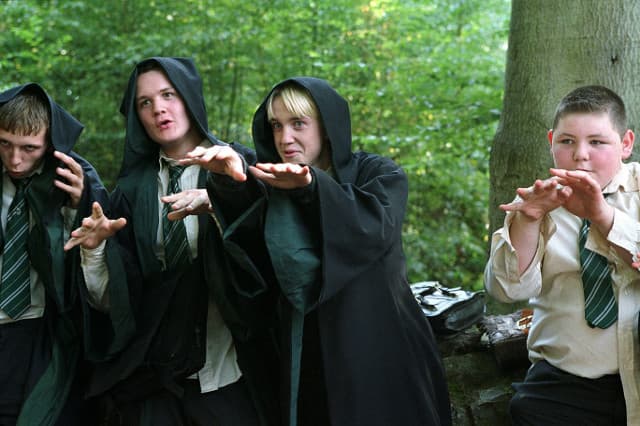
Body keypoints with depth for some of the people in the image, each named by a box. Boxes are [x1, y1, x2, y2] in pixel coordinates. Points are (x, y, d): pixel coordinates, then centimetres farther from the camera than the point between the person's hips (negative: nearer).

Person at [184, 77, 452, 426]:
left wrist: (310, 185, -34)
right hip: (308, 359, 3)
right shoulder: (273, 189, 9)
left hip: (377, 351, -2)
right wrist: (231, 179, -35)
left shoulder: (379, 175, 1)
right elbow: (250, 235, -15)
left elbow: (375, 227, -21)